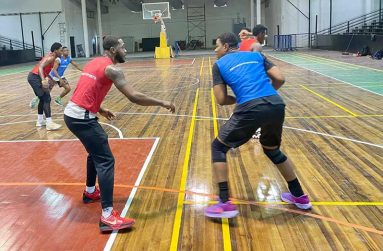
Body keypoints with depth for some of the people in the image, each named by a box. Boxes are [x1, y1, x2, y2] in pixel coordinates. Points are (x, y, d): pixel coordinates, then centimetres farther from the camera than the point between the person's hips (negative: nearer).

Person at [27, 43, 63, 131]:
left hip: (33, 77, 10)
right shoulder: (51, 57, -14)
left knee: (43, 99, 19)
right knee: (47, 98, -12)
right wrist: (43, 80, -42)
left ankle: (40, 121, 26)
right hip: (35, 77, -10)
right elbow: (40, 67, -28)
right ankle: (49, 123, -15)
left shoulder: (50, 57, 15)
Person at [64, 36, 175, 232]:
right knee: (106, 160, -9)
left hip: (72, 113, 10)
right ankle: (108, 216, -13)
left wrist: (99, 109, 24)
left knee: (96, 152, 28)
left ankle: (90, 192, 44)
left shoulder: (94, 63, 17)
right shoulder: (111, 69, -10)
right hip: (82, 118, -10)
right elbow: (134, 97, -18)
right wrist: (162, 103, -9)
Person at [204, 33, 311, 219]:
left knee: (218, 148, 15)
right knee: (272, 149, 31)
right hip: (277, 105, 5)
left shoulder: (219, 64, 16)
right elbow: (279, 79, 15)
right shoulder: (256, 55, 25)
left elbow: (221, 99, 8)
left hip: (250, 109, -5)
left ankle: (225, 204, 7)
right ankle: (299, 196, 37)